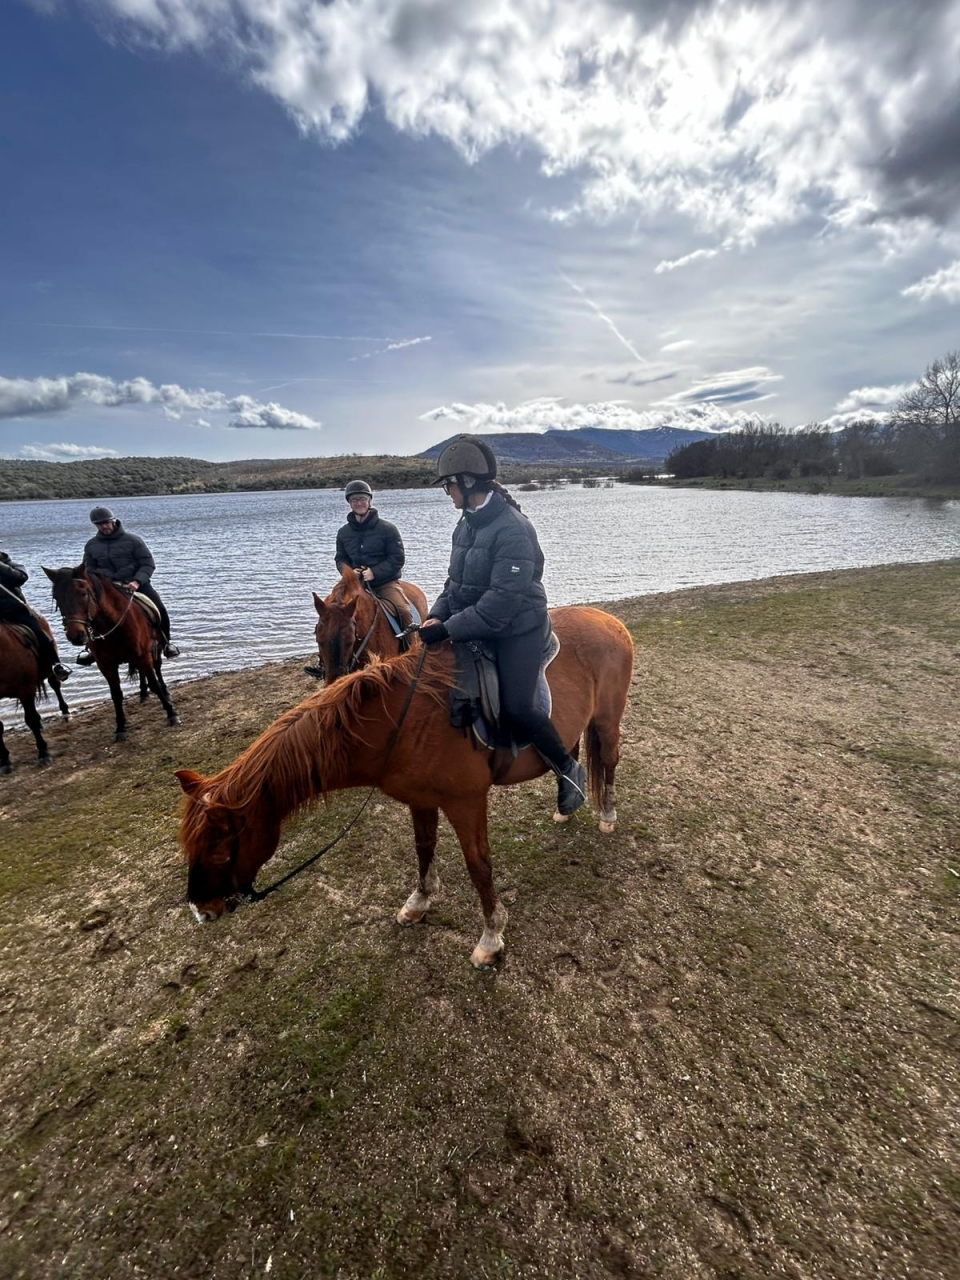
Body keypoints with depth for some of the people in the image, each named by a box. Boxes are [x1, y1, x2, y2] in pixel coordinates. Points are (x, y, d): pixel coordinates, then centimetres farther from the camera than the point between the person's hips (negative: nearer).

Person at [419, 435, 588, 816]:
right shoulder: (467, 525, 7)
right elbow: (456, 583, 12)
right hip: (475, 626, 9)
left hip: (517, 630, -9)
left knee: (516, 708, -17)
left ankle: (569, 771, 9)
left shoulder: (513, 529, -21)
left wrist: (448, 628, -28)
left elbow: (501, 603, -27)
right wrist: (435, 615, -5)